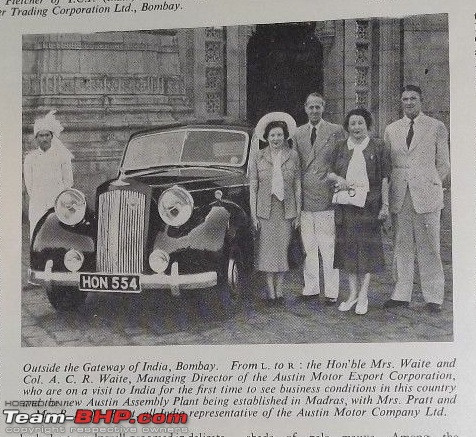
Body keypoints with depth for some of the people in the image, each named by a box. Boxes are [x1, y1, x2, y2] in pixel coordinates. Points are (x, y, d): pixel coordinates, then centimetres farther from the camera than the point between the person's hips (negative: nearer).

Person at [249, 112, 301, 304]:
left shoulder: (293, 156, 4)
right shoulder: (257, 157, 2)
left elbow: (297, 185, 6)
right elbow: (253, 186, 3)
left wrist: (298, 213, 3)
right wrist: (254, 214, -1)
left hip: (286, 209, 1)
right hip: (265, 209, -1)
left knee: (283, 250, 3)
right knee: (268, 250, 0)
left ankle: (279, 291, 10)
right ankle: (271, 292, 6)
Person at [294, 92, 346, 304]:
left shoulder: (336, 131, 1)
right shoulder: (298, 134, 12)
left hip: (327, 197, -4)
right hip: (304, 197, 4)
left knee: (328, 247, -3)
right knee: (308, 247, 9)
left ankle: (331, 291, 3)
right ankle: (311, 287, 18)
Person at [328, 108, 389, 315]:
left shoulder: (376, 147, 1)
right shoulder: (340, 148, 9)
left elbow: (384, 178, 1)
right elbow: (329, 172, 14)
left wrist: (385, 204, -4)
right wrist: (338, 179, -8)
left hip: (368, 204, -3)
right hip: (345, 204, 3)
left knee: (366, 247, -1)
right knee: (349, 247, 6)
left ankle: (363, 296, 7)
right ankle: (352, 294, 16)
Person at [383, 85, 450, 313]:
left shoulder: (436, 127, 4)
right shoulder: (391, 130, 13)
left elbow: (443, 164, 7)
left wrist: (430, 184, 2)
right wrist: (391, 192, 9)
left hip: (426, 195, -3)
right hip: (399, 197, 3)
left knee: (428, 247, 0)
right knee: (402, 247, 6)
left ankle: (433, 296, 7)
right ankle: (401, 294, 13)